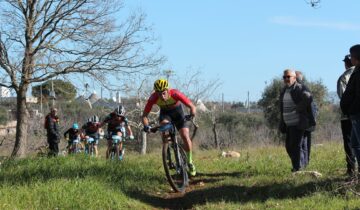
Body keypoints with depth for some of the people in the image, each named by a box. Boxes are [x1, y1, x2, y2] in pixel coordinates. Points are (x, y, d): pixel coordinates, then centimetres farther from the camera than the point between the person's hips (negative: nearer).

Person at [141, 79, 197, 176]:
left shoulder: (175, 94, -36)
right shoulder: (153, 98, -32)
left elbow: (192, 107, -34)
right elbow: (144, 115, -26)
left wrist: (191, 115, -55)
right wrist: (146, 126, -45)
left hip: (177, 111, -1)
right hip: (165, 113, 1)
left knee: (185, 136, -14)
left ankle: (190, 162, 9)